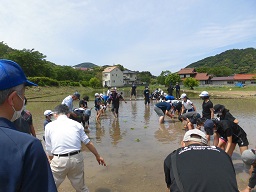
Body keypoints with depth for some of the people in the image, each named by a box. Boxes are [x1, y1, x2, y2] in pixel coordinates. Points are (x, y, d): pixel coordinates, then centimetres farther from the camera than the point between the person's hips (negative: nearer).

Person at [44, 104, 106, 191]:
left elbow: (49, 151, 9)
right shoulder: (76, 124, 9)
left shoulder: (49, 126, 7)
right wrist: (98, 156, 22)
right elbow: (88, 143, 10)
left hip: (59, 160, -2)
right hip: (77, 158, 2)